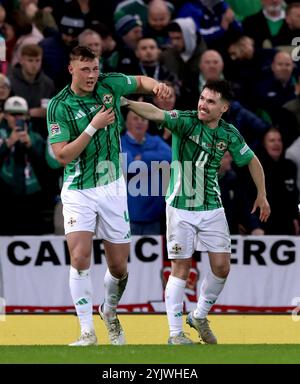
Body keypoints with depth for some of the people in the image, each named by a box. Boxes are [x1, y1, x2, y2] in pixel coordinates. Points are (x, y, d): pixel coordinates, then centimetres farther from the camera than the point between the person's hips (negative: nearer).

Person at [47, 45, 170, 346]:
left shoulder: (109, 85, -1)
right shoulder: (59, 106, -11)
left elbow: (140, 81, 19)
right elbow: (62, 155, -16)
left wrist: (155, 85, -4)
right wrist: (93, 127, -22)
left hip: (112, 187, 3)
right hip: (78, 191, -3)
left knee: (119, 266, 6)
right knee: (80, 258, -20)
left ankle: (110, 311, 36)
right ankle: (87, 332, -12)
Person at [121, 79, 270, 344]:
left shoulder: (229, 134, 0)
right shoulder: (185, 121, -13)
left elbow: (252, 160, 16)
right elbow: (156, 113, -31)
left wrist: (262, 195, 16)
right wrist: (128, 103, -48)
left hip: (212, 208, 4)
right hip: (181, 208, -4)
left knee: (222, 267, 2)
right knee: (181, 268, -2)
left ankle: (200, 317, 25)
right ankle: (175, 333, 5)